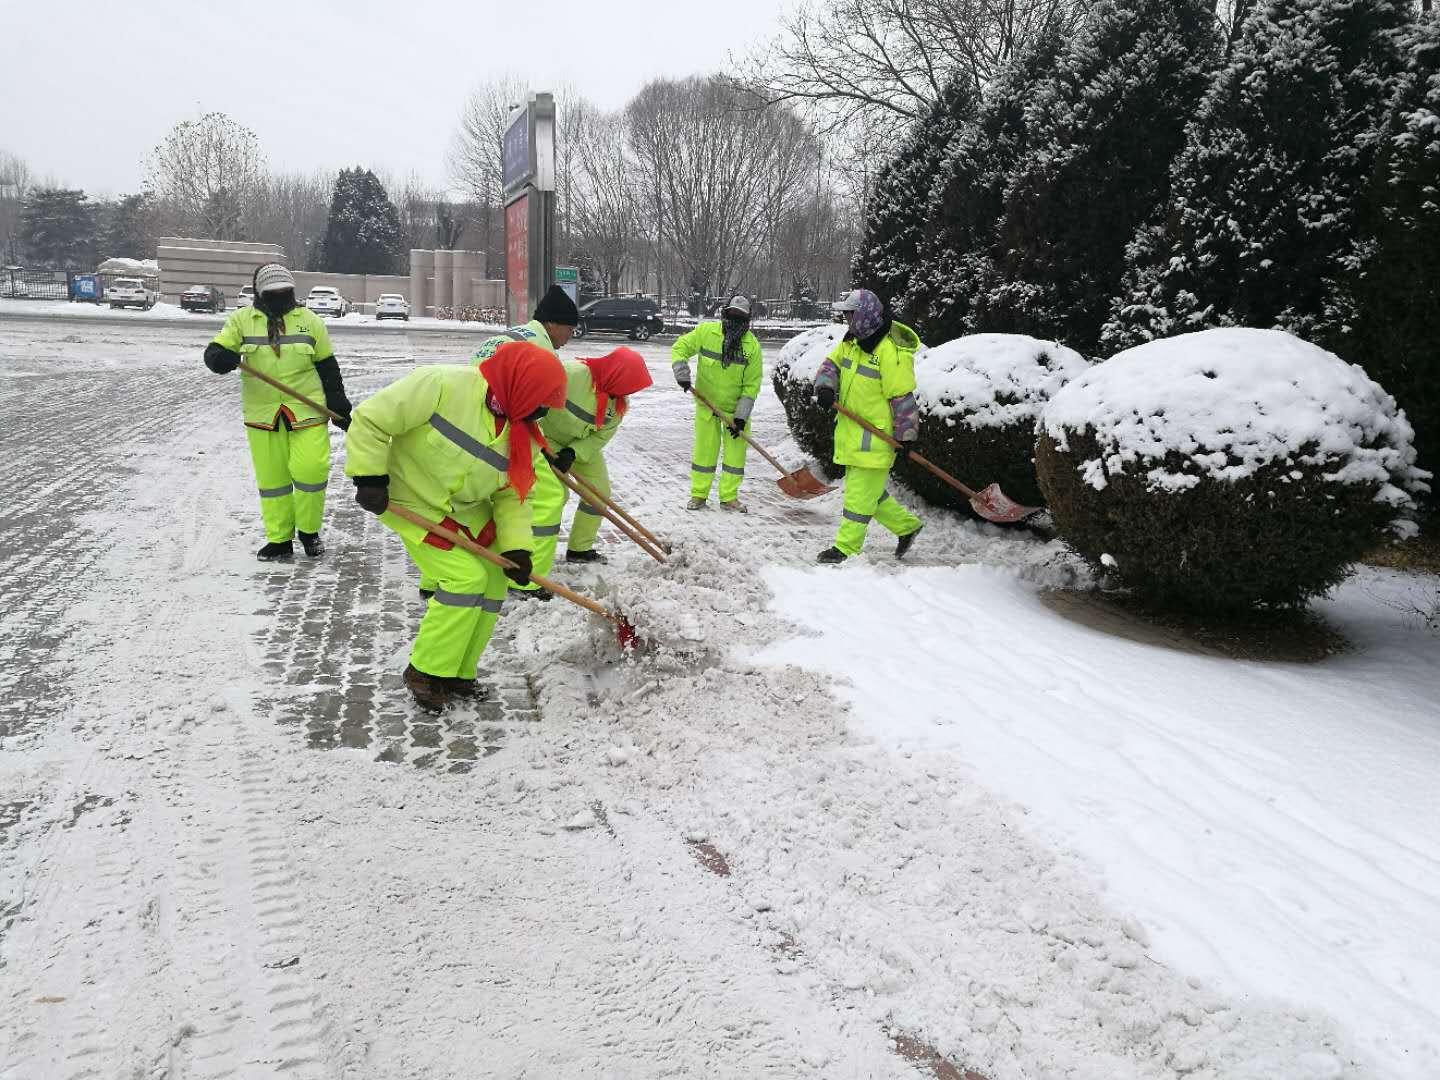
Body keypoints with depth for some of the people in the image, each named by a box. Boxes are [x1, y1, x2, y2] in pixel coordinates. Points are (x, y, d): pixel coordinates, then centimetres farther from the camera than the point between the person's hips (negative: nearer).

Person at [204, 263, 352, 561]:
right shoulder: (242, 320, 4)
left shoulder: (309, 320, 5)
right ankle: (280, 540, 17)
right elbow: (214, 353, 0)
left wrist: (340, 408, 6)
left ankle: (309, 531, 11)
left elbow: (327, 367, 9)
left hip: (306, 409, -1)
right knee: (271, 477, 5)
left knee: (311, 468, -11)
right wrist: (224, 358, -25)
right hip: (262, 411, 1)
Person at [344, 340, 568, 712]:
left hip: (468, 511, 8)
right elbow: (370, 419, -22)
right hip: (413, 504, -7)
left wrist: (515, 546, -13)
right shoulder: (441, 385, -27)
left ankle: (457, 672, 22)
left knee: (493, 581, 5)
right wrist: (369, 477, -23)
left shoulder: (525, 436, -6)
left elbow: (512, 495, 0)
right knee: (466, 576, -18)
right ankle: (426, 672, 1)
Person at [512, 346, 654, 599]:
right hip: (548, 441, -8)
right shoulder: (572, 374, -35)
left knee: (599, 491, 14)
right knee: (551, 498, -21)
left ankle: (579, 549, 39)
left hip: (584, 446, 8)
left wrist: (574, 453, -27)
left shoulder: (620, 402, -12)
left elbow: (602, 435, -11)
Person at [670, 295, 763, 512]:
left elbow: (751, 384, -10)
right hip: (707, 403, 0)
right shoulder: (705, 331, -12)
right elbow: (680, 348, -1)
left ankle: (729, 497, 16)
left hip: (736, 407, 0)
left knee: (736, 451, 3)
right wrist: (682, 373, -18)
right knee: (704, 450, 6)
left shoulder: (752, 346, -13)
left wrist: (741, 416, -15)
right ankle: (699, 495, 19)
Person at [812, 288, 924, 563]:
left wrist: (906, 437, -15)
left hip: (876, 434, -9)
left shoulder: (891, 351, -20)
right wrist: (825, 388, -11)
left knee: (861, 492, -4)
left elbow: (902, 396, -18)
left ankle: (846, 547, 3)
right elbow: (831, 364, 12)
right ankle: (907, 526, 31)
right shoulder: (852, 340, 7)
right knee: (869, 489, 18)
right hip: (852, 427, 10)